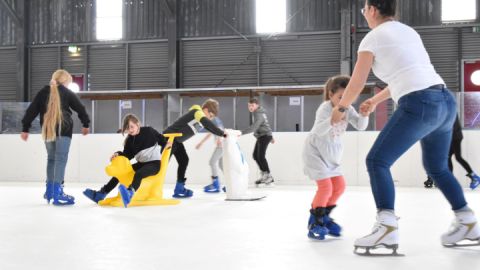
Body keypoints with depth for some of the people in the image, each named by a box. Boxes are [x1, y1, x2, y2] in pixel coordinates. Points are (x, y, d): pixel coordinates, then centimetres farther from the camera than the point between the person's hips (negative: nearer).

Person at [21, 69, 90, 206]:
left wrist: (25, 128, 12)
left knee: (51, 158, 18)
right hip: (63, 129, -4)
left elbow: (32, 110, 9)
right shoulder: (67, 92, 3)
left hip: (47, 130, 5)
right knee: (60, 159, -8)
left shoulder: (43, 92, 12)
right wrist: (86, 124, 19)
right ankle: (57, 193, -15)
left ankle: (50, 191, 21)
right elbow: (80, 108, 6)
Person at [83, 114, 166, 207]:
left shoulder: (148, 131, -7)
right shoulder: (130, 140, 7)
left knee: (138, 174, -36)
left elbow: (161, 139, 3)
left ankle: (129, 193, -63)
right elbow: (127, 155, 3)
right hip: (141, 163, 7)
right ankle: (101, 193, 4)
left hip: (155, 163, -7)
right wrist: (118, 154, -12)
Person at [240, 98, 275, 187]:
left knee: (261, 156, -14)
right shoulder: (258, 113, 14)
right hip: (261, 136, 10)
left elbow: (254, 127, -33)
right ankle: (264, 175, 16)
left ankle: (268, 177, -8)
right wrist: (271, 137, 31)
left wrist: (242, 132, -41)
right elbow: (265, 125, 23)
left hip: (264, 136, -10)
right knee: (256, 155, 9)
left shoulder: (259, 114, -19)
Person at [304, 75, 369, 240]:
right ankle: (315, 222, -2)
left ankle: (324, 216, 24)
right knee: (325, 186, -16)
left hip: (331, 155, 7)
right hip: (315, 152, -7)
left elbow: (361, 126, -12)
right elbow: (319, 131, -36)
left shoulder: (348, 109, -4)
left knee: (339, 186, 6)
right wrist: (332, 119, -52)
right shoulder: (325, 108, -22)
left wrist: (364, 114, -32)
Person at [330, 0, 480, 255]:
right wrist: (375, 100, 40)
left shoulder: (372, 38, 2)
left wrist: (340, 108, 23)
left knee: (377, 161, -3)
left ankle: (387, 226, -17)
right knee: (436, 167, 24)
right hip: (446, 101, 8)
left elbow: (356, 83, 5)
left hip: (419, 106, -8)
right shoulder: (409, 31, 24)